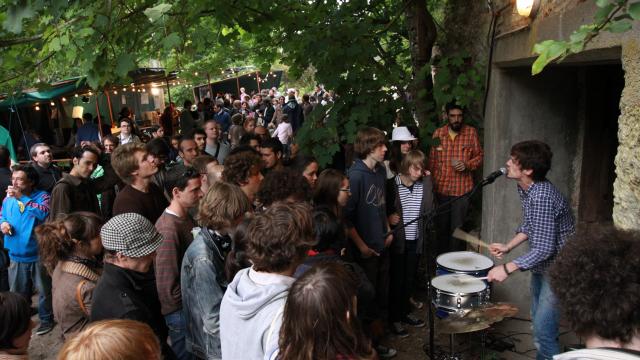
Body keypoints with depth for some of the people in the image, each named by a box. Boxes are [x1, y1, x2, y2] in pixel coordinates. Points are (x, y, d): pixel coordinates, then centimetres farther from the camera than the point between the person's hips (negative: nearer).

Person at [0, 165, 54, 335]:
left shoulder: (42, 196, -12)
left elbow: (44, 213, -32)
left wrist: (21, 198, -30)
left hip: (38, 254, -5)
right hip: (16, 255, 5)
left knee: (44, 290, 10)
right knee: (17, 292, 22)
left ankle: (46, 319, 27)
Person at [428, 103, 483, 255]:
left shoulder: (471, 132, -2)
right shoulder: (438, 133, 3)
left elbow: (479, 156, 5)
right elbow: (432, 160, 9)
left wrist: (467, 165, -14)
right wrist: (431, 182, 6)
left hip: (462, 189, -2)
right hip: (441, 188, 2)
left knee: (457, 228, 0)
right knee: (441, 227, 14)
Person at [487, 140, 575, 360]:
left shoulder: (542, 197, -32)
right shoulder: (524, 188, -2)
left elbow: (544, 249, -32)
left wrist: (507, 268, -29)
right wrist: (508, 247, 1)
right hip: (541, 266, 10)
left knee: (543, 331, -7)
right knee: (538, 320, 23)